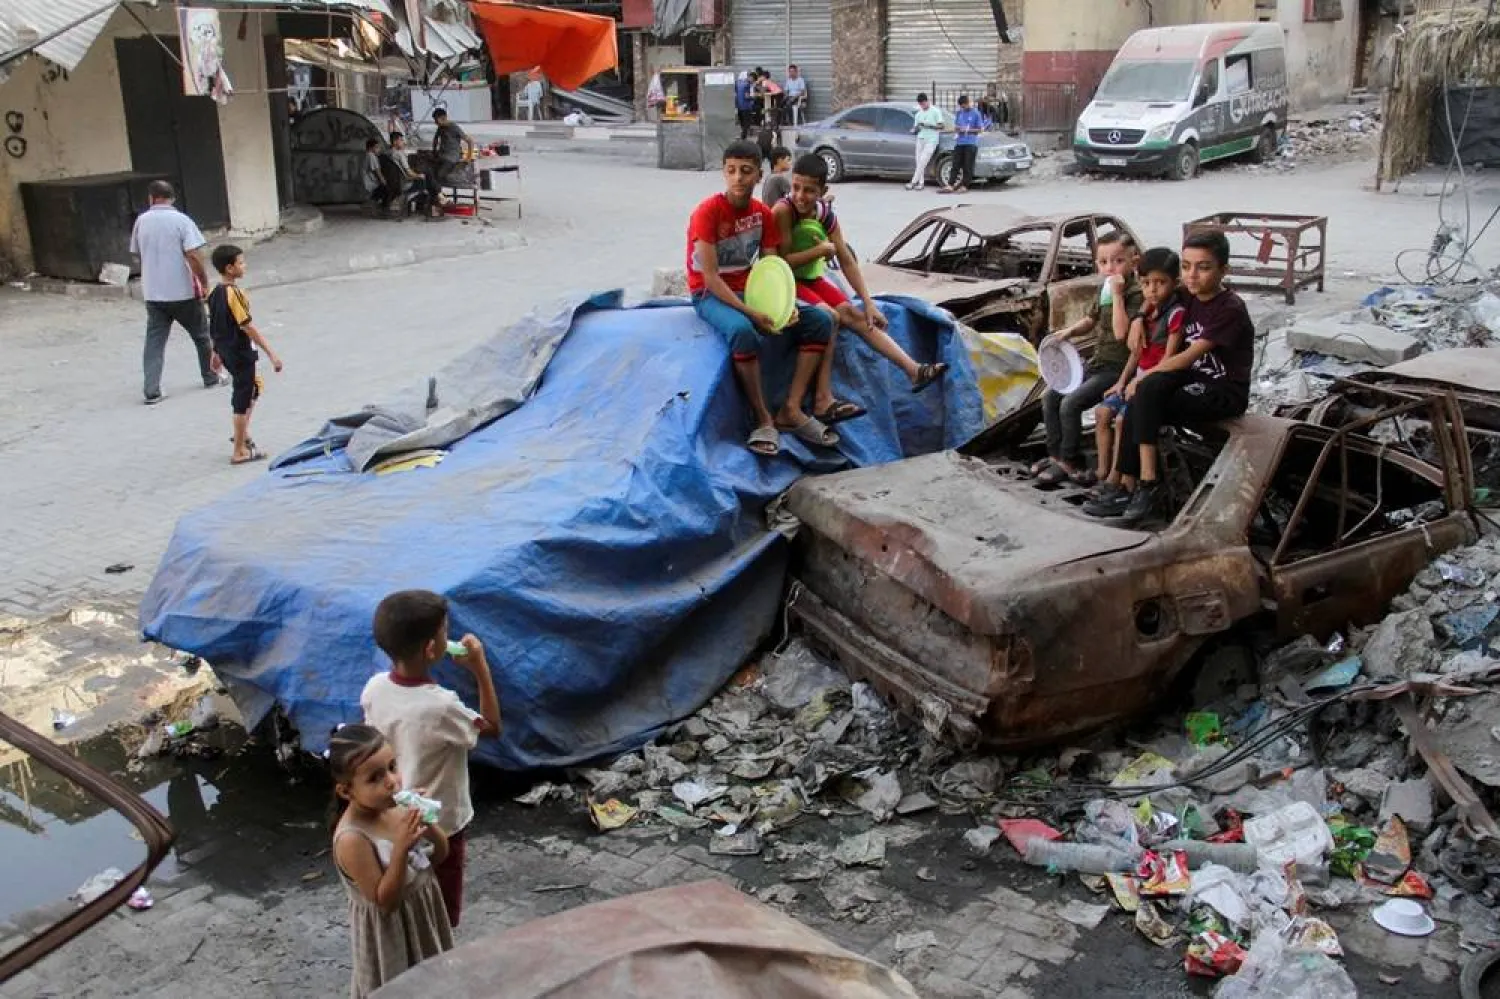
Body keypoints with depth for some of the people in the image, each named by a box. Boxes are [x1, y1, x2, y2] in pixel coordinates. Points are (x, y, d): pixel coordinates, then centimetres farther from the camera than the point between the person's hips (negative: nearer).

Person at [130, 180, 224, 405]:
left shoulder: (141, 222, 3)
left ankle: (152, 391, -3)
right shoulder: (181, 220, -10)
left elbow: (138, 254, 15)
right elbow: (193, 256, -18)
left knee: (154, 341, 4)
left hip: (152, 293, 3)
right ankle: (211, 378, 29)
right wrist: (204, 282, -8)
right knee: (201, 335, 16)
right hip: (183, 292, -3)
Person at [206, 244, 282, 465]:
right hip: (241, 353, -9)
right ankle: (240, 451, 7)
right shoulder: (235, 293, -21)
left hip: (226, 352, 9)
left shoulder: (215, 293, 5)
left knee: (253, 388, 25)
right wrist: (271, 354, -21)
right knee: (243, 400, 0)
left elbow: (215, 326, 14)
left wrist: (217, 353, 25)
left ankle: (242, 432, 28)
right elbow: (247, 327, -23)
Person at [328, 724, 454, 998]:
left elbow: (441, 854, 0)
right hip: (391, 930, -6)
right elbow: (385, 901, -25)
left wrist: (427, 824, -20)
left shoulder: (396, 808, -10)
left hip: (423, 915, 6)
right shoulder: (352, 839, -29)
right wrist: (400, 848, -36)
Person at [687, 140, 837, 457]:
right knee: (742, 331, -40)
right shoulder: (708, 211, -17)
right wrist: (751, 313, -29)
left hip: (750, 288, 7)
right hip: (711, 294, -6)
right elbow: (710, 277, -21)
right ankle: (763, 418, -25)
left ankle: (791, 410, -12)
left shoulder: (763, 214, 2)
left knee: (819, 322, -10)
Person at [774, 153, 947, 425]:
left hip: (809, 278, 7)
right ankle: (822, 400, -28)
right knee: (828, 316, -25)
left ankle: (914, 370, -3)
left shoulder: (825, 214, -3)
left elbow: (847, 261, 1)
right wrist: (821, 250, -19)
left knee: (855, 314, -3)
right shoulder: (783, 210, -23)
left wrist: (869, 303, -2)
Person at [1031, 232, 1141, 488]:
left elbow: (1121, 332, -28)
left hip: (1117, 368, -9)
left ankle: (1070, 464, -5)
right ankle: (1056, 454, 14)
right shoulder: (1104, 289, 9)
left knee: (1070, 404, -20)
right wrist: (1070, 331, 5)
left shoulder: (1135, 294, -16)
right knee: (1050, 398, 5)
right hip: (1097, 362, 9)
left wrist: (1117, 295, -27)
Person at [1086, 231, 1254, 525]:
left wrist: (1144, 376, -14)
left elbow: (1188, 357, -20)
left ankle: (1148, 484, -21)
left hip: (1226, 393, -7)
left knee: (1147, 393, -27)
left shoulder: (1231, 309, -16)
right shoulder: (1188, 299, 6)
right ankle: (1128, 490, -12)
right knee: (1136, 409, -18)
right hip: (1195, 381, 7)